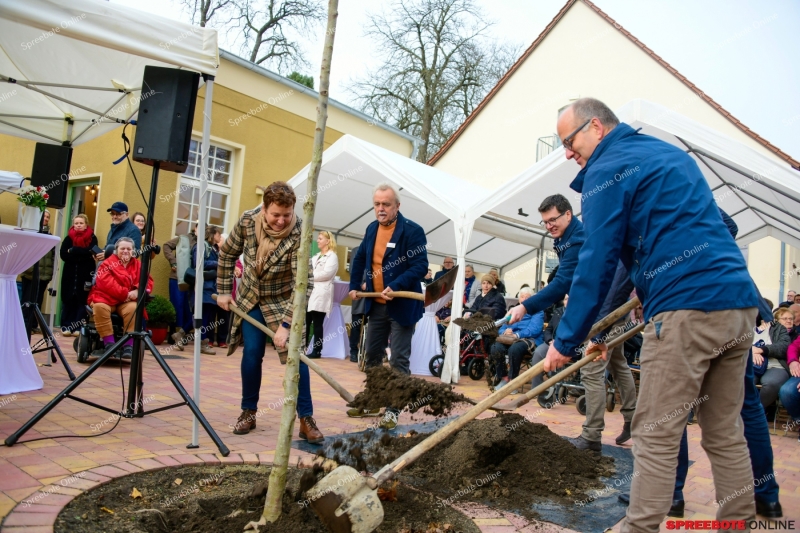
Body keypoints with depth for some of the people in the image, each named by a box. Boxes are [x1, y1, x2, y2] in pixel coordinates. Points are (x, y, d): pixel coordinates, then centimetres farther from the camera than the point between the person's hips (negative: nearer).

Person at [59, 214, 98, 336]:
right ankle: (66, 326, 7)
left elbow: (90, 252, -15)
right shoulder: (69, 237, 8)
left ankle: (79, 327, -1)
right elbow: (63, 254, -5)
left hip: (85, 274, -2)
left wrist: (72, 251, -10)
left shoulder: (92, 238, 3)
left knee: (82, 300, -3)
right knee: (67, 299, 2)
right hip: (69, 273, 2)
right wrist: (81, 255, -15)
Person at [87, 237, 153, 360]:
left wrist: (137, 291, -21)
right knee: (100, 307, -34)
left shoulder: (137, 265, 12)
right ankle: (109, 343, -29)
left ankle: (129, 345, -30)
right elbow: (106, 283, -13)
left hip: (127, 301, 2)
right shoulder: (108, 263, 2)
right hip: (106, 299, -1)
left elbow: (147, 282, 1)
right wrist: (125, 293, -19)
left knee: (133, 308, -32)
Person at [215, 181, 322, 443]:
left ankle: (306, 419, 1)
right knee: (251, 353, -1)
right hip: (250, 298, 2)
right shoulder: (247, 221, -18)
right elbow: (227, 254, 0)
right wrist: (223, 291, 1)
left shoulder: (298, 233, -29)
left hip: (284, 301, -2)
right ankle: (248, 412, 17)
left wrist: (285, 324, -36)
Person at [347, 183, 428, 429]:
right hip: (376, 305, 7)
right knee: (372, 356, 15)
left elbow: (421, 266, -20)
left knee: (399, 360, -3)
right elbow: (360, 258, 22)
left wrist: (396, 287, -29)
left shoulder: (412, 231, -13)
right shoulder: (371, 229, 8)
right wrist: (354, 286, 14)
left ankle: (393, 410, 5)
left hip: (402, 306, -7)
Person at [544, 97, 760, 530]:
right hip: (739, 303, 9)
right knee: (725, 433, 14)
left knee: (655, 436, -2)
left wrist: (566, 341, -3)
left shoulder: (607, 170, -2)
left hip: (687, 310, -9)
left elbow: (596, 265, -8)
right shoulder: (672, 154, 25)